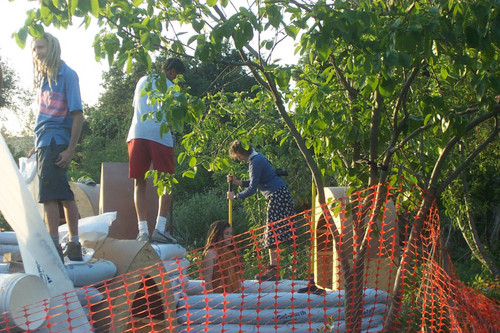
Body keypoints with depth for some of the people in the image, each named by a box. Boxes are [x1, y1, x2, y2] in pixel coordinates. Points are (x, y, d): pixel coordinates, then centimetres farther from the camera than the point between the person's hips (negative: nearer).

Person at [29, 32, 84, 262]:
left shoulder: (66, 75, -6)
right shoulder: (44, 77, 18)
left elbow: (77, 115, -11)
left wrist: (70, 150, -16)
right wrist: (36, 146, 15)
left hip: (55, 143, -8)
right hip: (45, 144, 8)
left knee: (49, 195, -14)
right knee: (64, 196, 10)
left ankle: (53, 249, -12)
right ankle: (74, 246, 15)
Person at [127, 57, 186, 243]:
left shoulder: (142, 81, 23)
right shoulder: (169, 87, 7)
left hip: (137, 134, 4)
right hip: (160, 136, -4)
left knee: (139, 184, 6)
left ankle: (142, 230, -4)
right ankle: (160, 228, -9)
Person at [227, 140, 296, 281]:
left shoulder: (256, 162, -16)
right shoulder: (256, 158, 15)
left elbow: (252, 188, -16)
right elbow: (254, 183, 20)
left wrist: (235, 196, -5)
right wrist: (236, 182, 12)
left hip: (277, 196, -11)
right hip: (278, 195, 11)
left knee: (272, 232, -9)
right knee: (273, 232, 12)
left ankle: (273, 269, -8)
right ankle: (273, 267, 16)